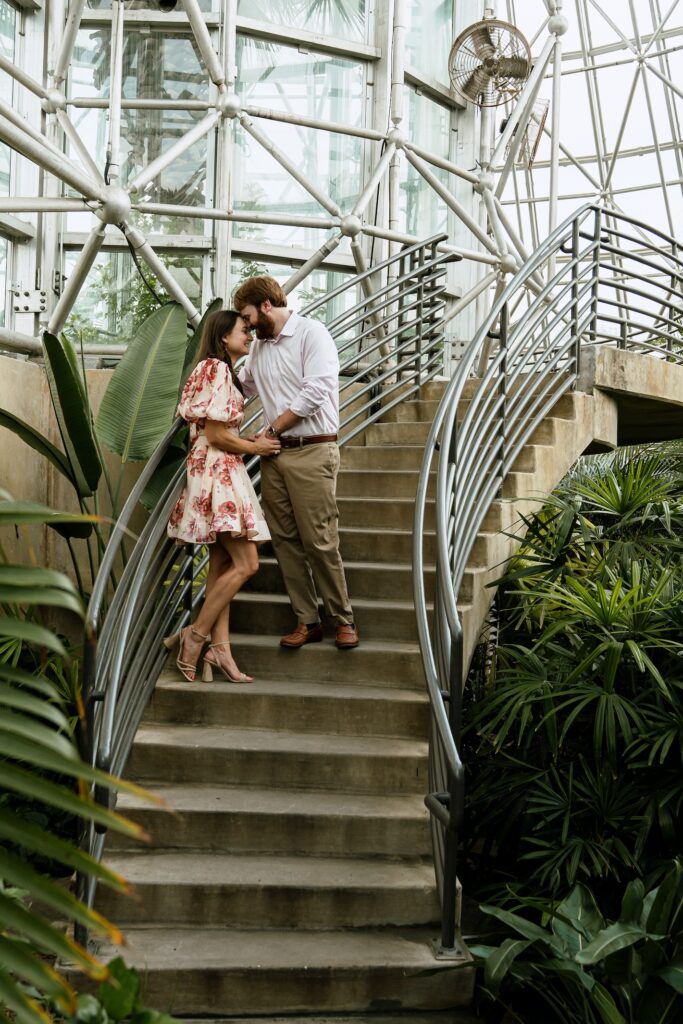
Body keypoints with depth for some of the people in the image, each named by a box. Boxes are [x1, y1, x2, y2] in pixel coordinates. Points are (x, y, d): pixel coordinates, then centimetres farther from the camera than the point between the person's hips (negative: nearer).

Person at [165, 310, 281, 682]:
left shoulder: (219, 371, 20)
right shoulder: (217, 369, -11)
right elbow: (216, 435, -17)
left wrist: (250, 441, 6)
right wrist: (255, 448, -4)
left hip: (220, 471, 11)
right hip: (217, 471, -11)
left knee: (222, 564, 6)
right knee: (245, 564, -11)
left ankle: (219, 648, 5)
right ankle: (195, 636, -6)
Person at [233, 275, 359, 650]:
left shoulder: (311, 333, -6)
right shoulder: (259, 345, 17)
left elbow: (315, 391, -16)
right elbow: (241, 384, 36)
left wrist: (273, 428, -10)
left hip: (312, 451, -7)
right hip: (274, 454, 7)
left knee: (319, 541, -7)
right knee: (285, 540, 5)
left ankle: (343, 619, 8)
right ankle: (307, 620, 13)